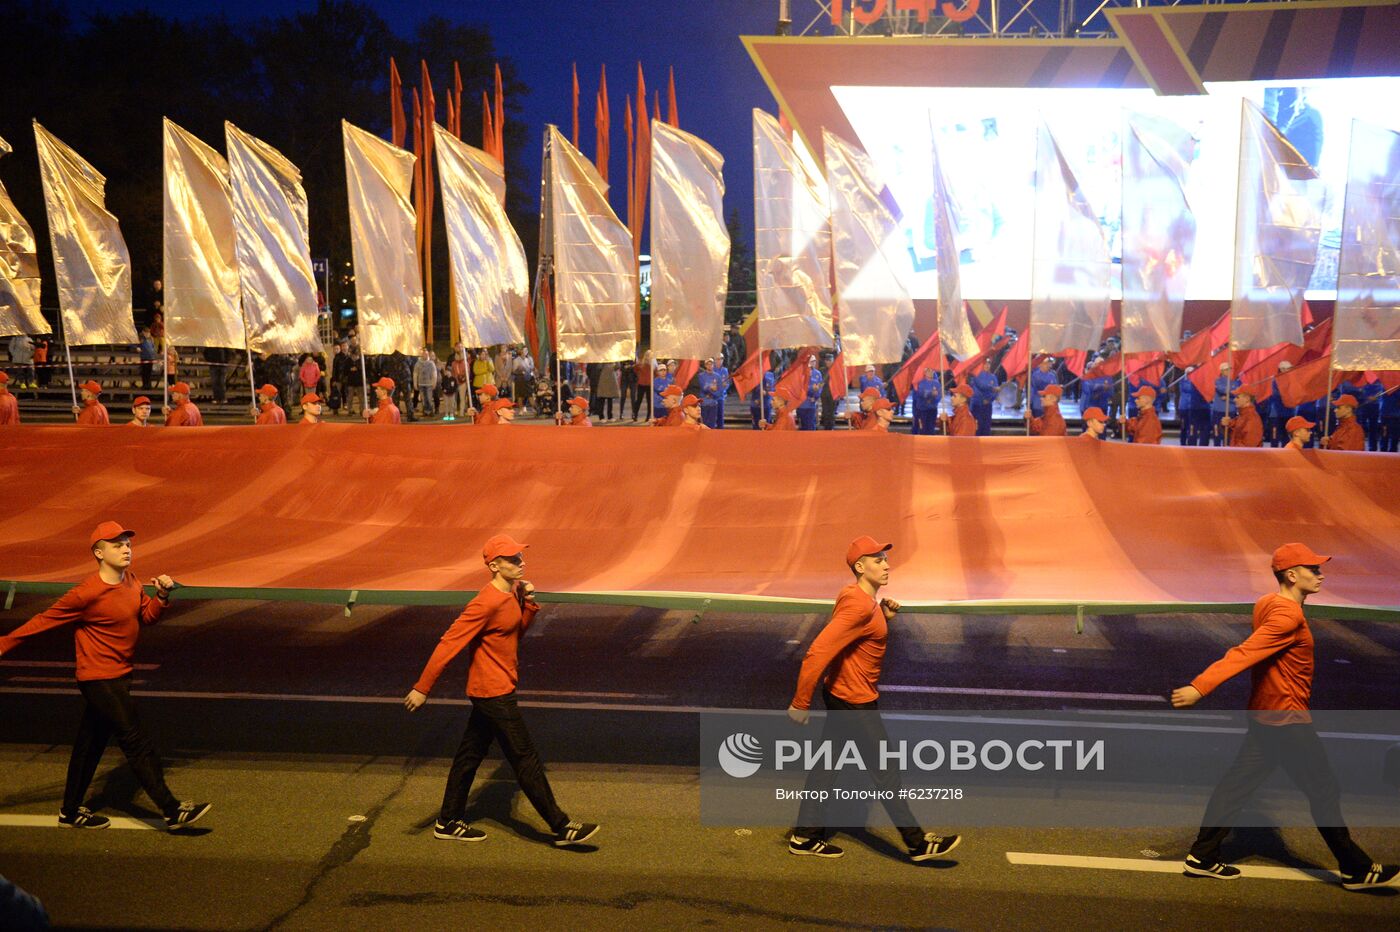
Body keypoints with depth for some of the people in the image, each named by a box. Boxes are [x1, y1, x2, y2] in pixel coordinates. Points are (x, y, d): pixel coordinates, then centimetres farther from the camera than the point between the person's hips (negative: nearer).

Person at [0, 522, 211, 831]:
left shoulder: (131, 580, 2)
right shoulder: (87, 593, -21)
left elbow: (147, 616, 11)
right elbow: (45, 619, -13)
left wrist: (162, 596, -8)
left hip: (118, 676, 8)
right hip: (100, 679, -8)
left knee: (92, 742, 18)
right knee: (136, 742, -6)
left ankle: (71, 811, 32)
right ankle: (172, 811, -3)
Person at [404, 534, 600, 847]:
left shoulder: (512, 593, 5)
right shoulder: (487, 602, -23)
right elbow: (450, 643, -23)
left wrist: (528, 603, 0)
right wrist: (422, 688, -24)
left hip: (492, 691, 9)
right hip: (494, 693, -9)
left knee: (470, 755, 17)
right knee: (526, 760, -2)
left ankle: (449, 823, 30)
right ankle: (562, 828, 6)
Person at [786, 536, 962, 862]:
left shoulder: (855, 596, 6)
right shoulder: (859, 607, -26)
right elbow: (817, 652, -31)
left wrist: (884, 619, 2)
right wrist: (801, 703, -27)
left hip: (840, 695, 10)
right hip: (855, 701, -10)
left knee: (826, 763, 16)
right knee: (884, 770, 2)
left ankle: (805, 836, 25)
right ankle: (917, 843, 15)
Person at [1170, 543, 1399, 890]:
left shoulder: (1267, 604, 5)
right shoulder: (1288, 616, -22)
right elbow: (1243, 653, -31)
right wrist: (1200, 688, -37)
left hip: (1266, 715, 9)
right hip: (1288, 719, -9)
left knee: (1239, 782, 10)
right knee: (1324, 792, 5)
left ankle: (1203, 857, 14)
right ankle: (1357, 870, 20)